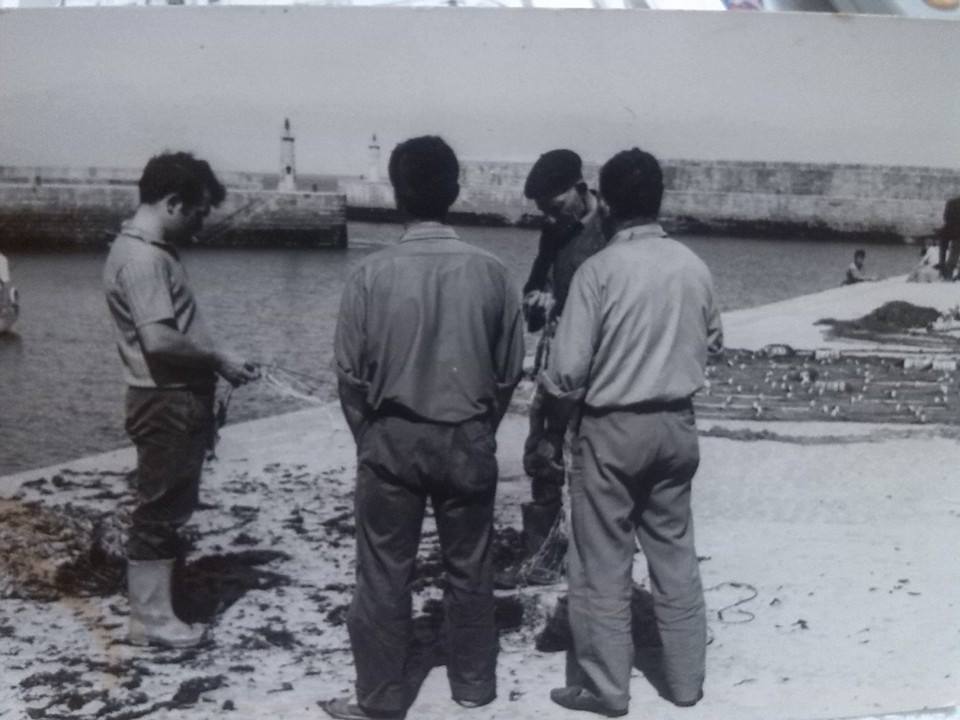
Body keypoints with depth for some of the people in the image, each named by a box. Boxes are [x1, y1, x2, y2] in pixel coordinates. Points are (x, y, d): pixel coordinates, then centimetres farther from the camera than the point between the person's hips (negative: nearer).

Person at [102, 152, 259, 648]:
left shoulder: (150, 250, 13)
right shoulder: (142, 257, -20)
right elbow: (159, 340, -28)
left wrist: (212, 363, 12)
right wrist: (218, 360, -16)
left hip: (179, 400, 10)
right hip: (166, 404, -10)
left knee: (168, 509, 18)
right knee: (158, 513, 1)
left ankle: (153, 609, 30)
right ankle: (150, 620, 12)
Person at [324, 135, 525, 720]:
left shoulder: (373, 273, -13)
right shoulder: (492, 273, -8)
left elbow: (351, 371, -7)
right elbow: (511, 369, -1)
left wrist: (369, 436, 9)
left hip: (392, 439, -2)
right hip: (470, 440, 2)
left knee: (385, 574, 9)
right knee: (469, 568, 16)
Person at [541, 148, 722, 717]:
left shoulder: (600, 269, -16)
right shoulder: (694, 267, -2)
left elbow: (569, 368, -16)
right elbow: (713, 346, 12)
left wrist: (560, 409, 4)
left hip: (613, 429, -5)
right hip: (677, 425, 5)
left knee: (602, 565, 7)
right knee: (675, 554, 16)